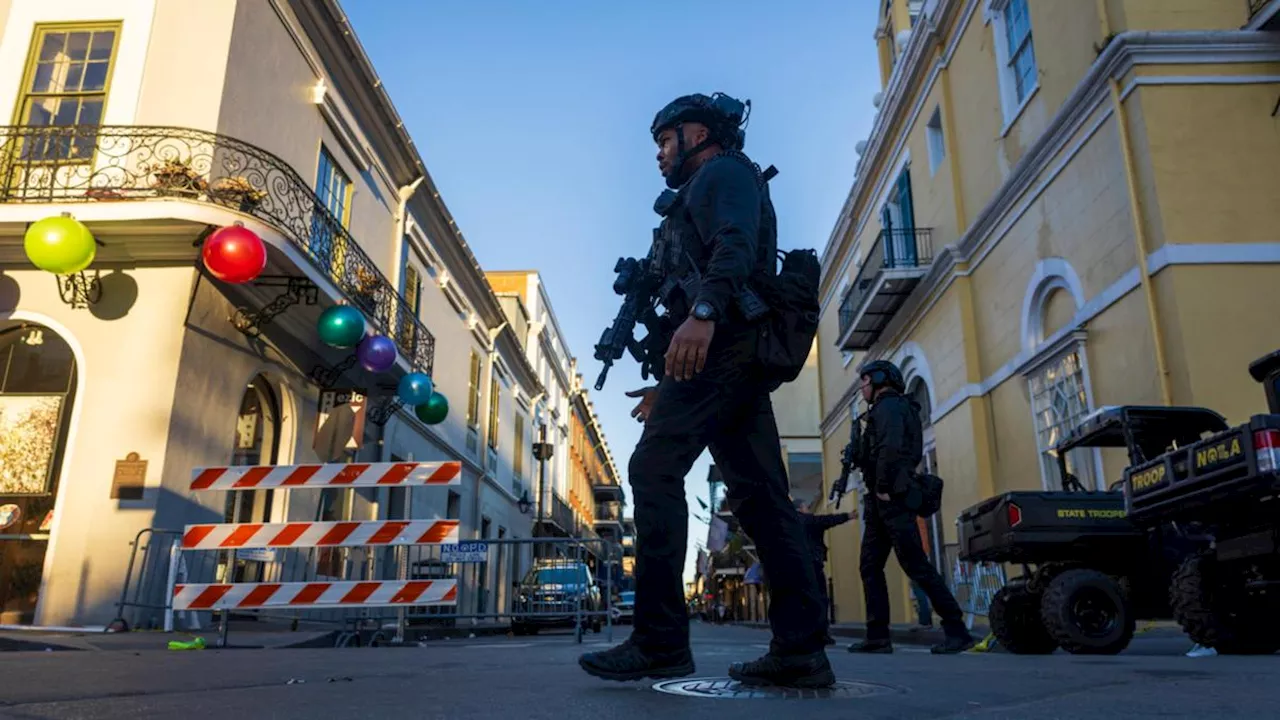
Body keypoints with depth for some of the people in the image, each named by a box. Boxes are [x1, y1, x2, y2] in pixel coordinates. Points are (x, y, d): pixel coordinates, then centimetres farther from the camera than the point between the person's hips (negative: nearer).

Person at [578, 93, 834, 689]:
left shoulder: (723, 172, 6)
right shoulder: (708, 190, 35)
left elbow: (734, 246, -16)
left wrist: (703, 311, -34)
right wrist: (669, 387, 31)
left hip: (718, 343, -10)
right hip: (738, 354, 10)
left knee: (654, 470, -14)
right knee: (759, 494, 1)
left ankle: (660, 642, -16)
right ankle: (800, 648, -1)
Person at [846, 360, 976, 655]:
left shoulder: (889, 405, -6)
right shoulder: (887, 408, 24)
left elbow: (891, 447, -23)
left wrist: (882, 486, -20)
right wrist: (856, 455, 12)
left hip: (892, 498, -10)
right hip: (882, 501, 10)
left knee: (916, 566, -10)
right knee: (870, 566, 5)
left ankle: (957, 630, -7)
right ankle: (878, 636, 4)